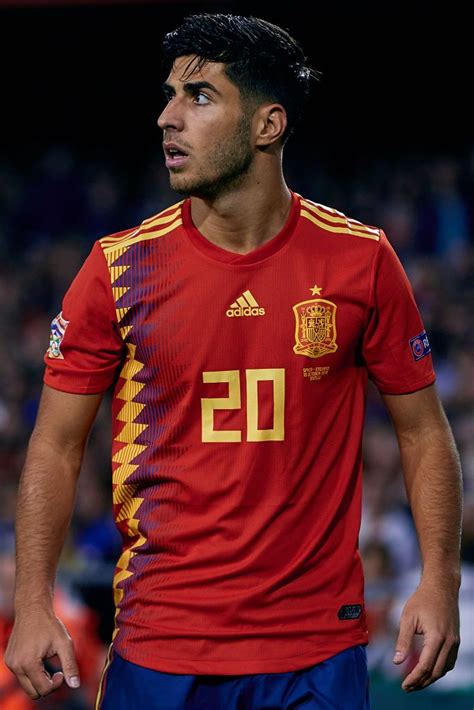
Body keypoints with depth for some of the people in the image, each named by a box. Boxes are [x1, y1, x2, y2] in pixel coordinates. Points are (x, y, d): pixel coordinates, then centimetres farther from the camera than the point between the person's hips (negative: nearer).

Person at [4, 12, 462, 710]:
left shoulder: (361, 261, -2)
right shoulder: (123, 266, -2)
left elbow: (422, 430, 6)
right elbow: (57, 445, 2)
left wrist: (440, 580, -6)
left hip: (320, 645, 0)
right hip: (159, 645, 0)